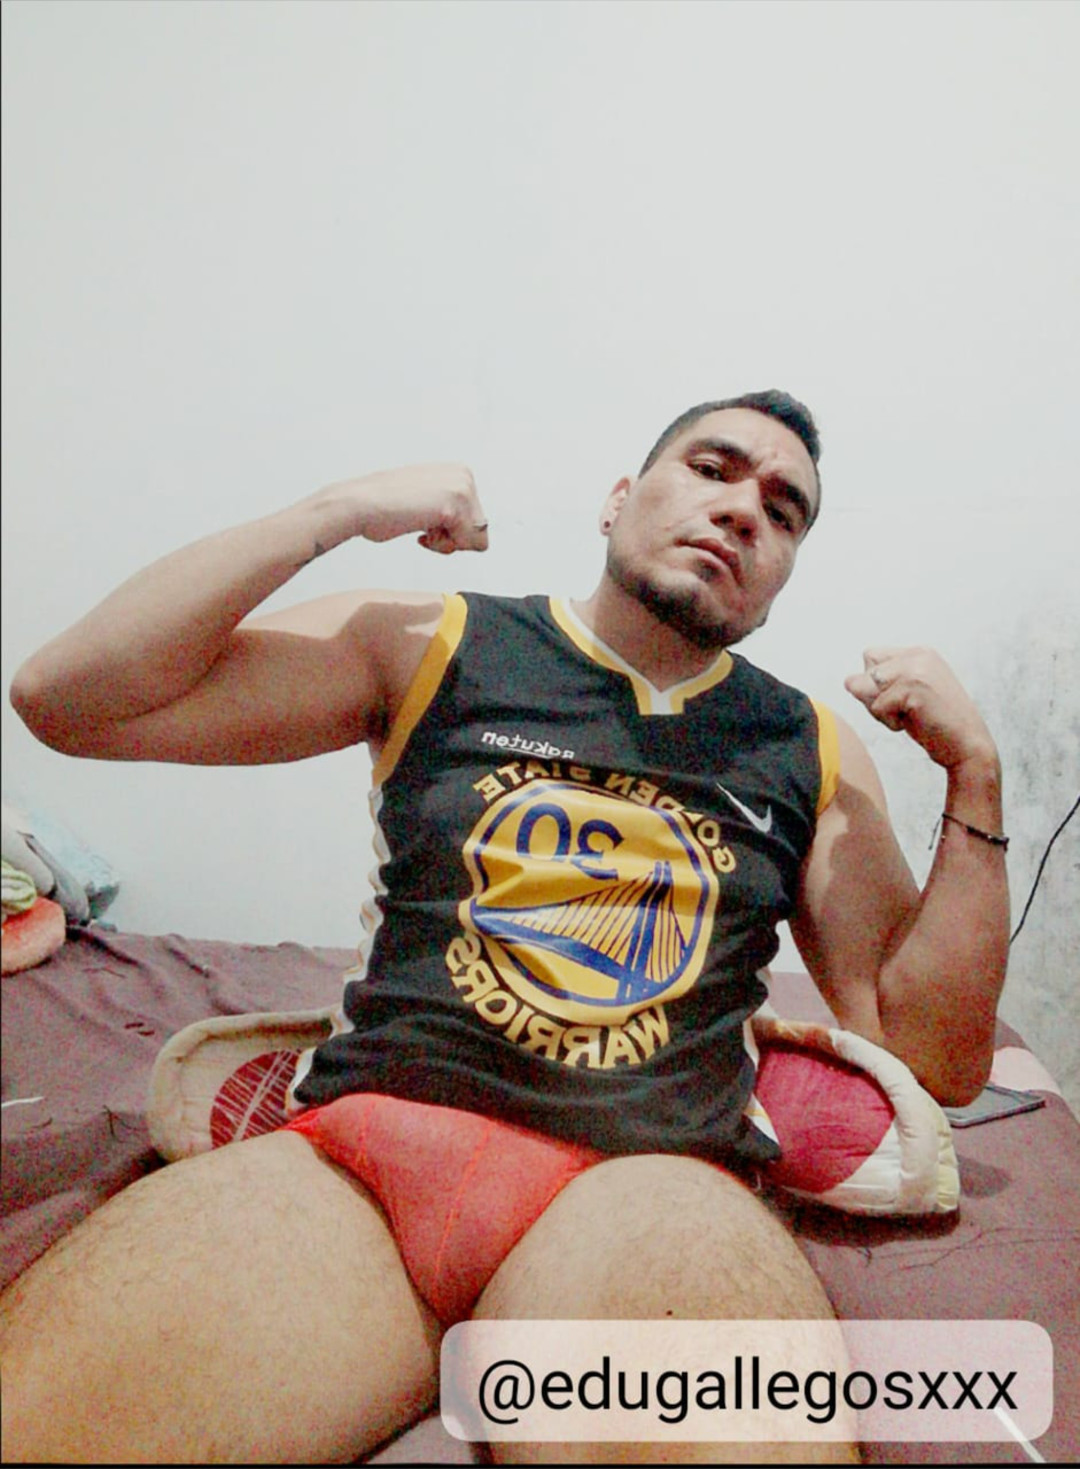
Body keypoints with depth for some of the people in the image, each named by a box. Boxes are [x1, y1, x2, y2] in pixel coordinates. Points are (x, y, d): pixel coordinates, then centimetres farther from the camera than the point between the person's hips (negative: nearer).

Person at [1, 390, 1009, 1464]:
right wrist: (337, 512, 0)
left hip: (644, 1173, 1)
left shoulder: (813, 752, 15)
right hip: (357, 1138, 0)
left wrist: (975, 778, 5)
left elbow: (935, 1056, 14)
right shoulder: (437, 646, 10)